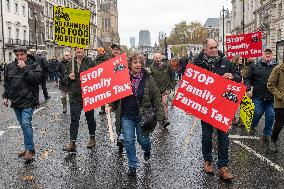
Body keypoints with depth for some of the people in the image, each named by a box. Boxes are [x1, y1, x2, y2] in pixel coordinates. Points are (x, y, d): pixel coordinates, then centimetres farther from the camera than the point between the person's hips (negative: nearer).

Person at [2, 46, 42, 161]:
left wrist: (25, 68, -21)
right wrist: (5, 96, 14)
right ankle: (28, 148, 22)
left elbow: (36, 79, -20)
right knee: (24, 125, 12)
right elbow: (6, 83, 19)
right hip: (15, 101, 6)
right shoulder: (10, 67, 10)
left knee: (26, 124, -15)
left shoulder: (34, 65, -5)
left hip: (28, 101, -6)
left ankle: (30, 149, -7)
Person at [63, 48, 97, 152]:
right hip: (75, 95, 2)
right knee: (74, 119, -2)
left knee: (89, 117, 13)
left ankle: (92, 138, 31)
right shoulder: (71, 63, 9)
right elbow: (65, 76, 16)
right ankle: (72, 142, -1)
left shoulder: (90, 62, -3)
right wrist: (69, 77, -5)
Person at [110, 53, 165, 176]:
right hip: (126, 116, 1)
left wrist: (160, 115, -9)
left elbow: (156, 98, -5)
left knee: (142, 139, 10)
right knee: (129, 141, 1)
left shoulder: (148, 79, -6)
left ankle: (147, 150, 47)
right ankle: (132, 165, 19)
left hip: (143, 116, -1)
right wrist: (111, 106, 1)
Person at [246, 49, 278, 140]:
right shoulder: (255, 66, 5)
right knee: (258, 112, -2)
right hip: (258, 95, -1)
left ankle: (267, 134, 18)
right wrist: (248, 89, -5)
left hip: (271, 97, 2)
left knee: (271, 115, 2)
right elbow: (248, 78, 6)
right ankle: (252, 127, 27)